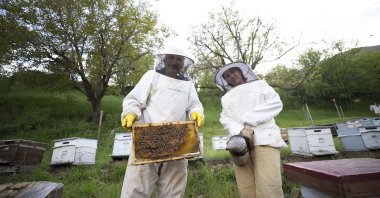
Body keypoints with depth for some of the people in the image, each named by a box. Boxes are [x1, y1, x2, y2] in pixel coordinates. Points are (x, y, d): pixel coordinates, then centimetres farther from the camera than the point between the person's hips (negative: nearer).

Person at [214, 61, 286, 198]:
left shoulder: (259, 84, 22)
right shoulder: (226, 97, 26)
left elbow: (276, 103, 6)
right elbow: (225, 119, 9)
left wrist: (249, 119, -6)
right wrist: (240, 130, -13)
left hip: (264, 139, -2)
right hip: (239, 140, 2)